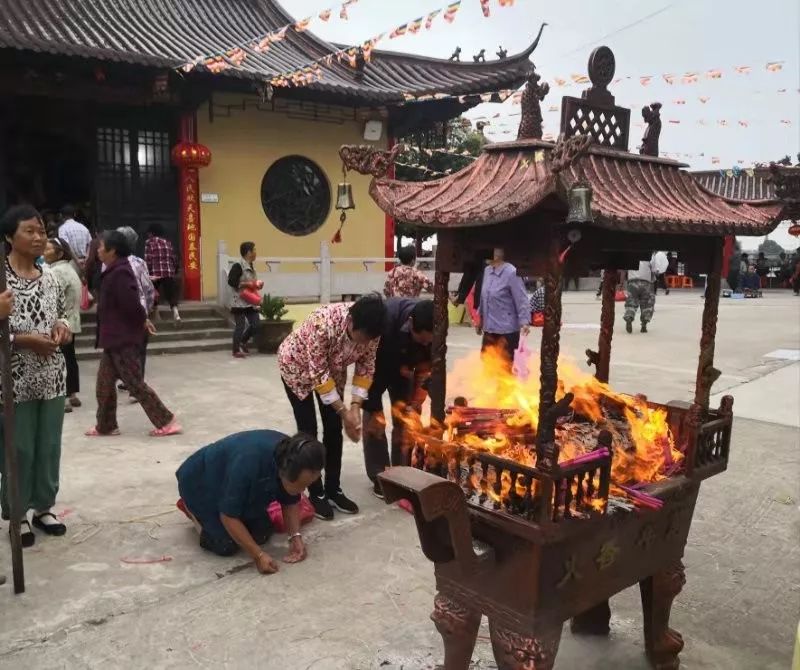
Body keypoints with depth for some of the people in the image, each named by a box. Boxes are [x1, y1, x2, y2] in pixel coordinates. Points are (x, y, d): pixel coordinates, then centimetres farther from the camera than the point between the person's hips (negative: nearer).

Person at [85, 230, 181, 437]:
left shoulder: (120, 273, -21)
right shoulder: (115, 271, 12)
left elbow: (131, 303, -25)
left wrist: (142, 321, -9)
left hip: (124, 339, -10)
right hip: (115, 338, 10)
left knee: (135, 383, -4)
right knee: (104, 382, 15)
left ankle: (167, 422, 2)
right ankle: (106, 426, 25)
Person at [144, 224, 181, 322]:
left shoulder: (149, 242, 2)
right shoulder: (168, 242, 15)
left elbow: (148, 259, -7)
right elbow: (174, 259, 14)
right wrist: (175, 271, 24)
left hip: (155, 273, -3)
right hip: (169, 273, 3)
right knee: (171, 293, 3)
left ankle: (156, 315, 18)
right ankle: (176, 313, -15)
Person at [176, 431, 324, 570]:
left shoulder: (292, 459, -23)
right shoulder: (248, 464, -43)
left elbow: (291, 502, -7)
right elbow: (229, 516, -33)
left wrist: (295, 536, -21)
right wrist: (258, 555, -33)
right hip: (199, 483, -6)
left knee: (262, 534, -3)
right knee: (227, 545, -14)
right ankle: (190, 507, 10)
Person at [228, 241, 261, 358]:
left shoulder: (251, 267, 13)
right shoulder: (238, 266, -13)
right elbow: (231, 282, -20)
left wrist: (256, 285, 5)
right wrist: (247, 284, -20)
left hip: (250, 302, 8)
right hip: (240, 302, -8)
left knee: (256, 324, 6)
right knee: (240, 326, -3)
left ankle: (243, 342, 27)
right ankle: (236, 350, 9)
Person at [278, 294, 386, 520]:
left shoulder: (370, 330, -26)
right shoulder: (324, 322, -42)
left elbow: (366, 367, -11)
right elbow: (318, 373, -33)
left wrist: (356, 406, -22)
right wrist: (343, 411, -29)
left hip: (332, 370, 5)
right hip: (298, 366, -5)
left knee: (334, 429, 3)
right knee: (308, 430, -4)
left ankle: (333, 490, 16)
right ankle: (316, 493, 8)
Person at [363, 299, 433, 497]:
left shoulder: (434, 333, -30)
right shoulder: (384, 319, -42)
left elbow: (427, 369, -13)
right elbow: (370, 367, -32)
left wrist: (416, 403, -16)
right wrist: (374, 409, -26)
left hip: (403, 365, 3)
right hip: (375, 363, -3)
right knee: (374, 420, -9)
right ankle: (379, 478, 0)